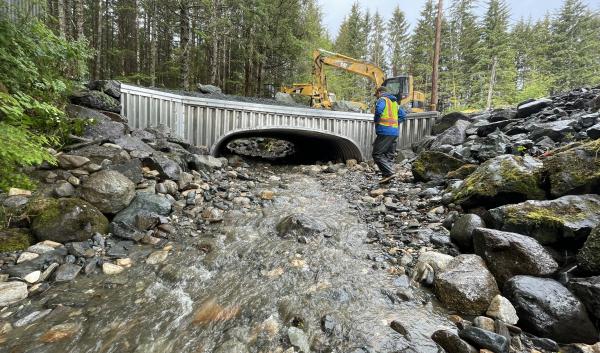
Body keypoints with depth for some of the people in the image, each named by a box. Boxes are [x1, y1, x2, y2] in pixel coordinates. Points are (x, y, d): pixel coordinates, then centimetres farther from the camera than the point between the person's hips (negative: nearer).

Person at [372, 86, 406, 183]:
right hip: (395, 132, 9)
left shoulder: (382, 99, -2)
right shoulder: (394, 102, 23)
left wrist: (376, 121, -8)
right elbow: (403, 115, 22)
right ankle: (386, 175, 12)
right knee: (390, 155, 11)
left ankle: (389, 173, -13)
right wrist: (394, 123, 16)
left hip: (385, 131, -8)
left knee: (377, 154, -6)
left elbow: (378, 109, -23)